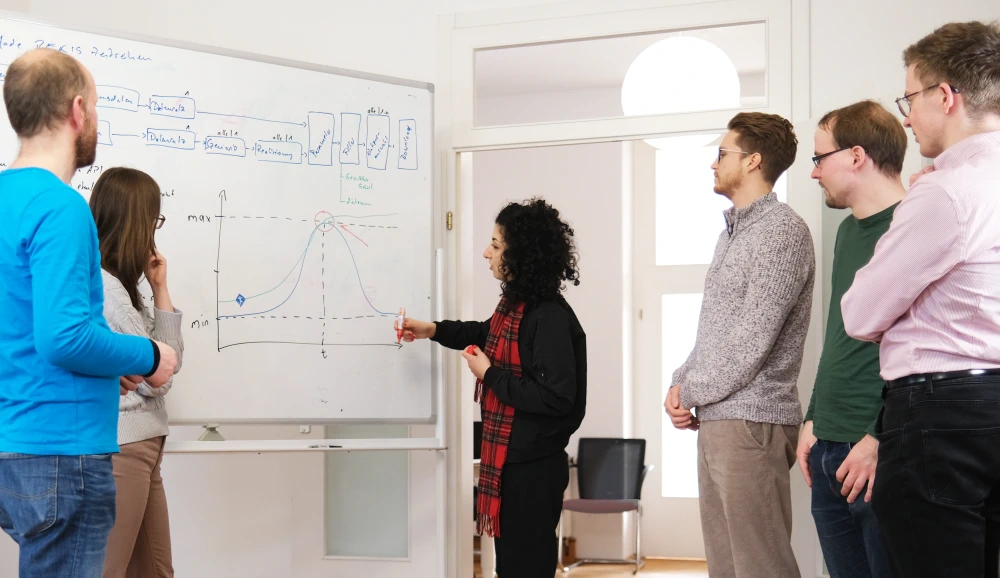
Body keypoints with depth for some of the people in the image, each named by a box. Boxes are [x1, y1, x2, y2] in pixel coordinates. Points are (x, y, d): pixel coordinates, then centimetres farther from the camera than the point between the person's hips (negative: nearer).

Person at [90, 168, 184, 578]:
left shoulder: (115, 284, 15)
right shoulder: (101, 286, -16)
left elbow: (170, 361, 13)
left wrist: (159, 288, 8)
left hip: (139, 446, 10)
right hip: (119, 448, -10)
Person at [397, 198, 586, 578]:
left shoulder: (549, 317, -23)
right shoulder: (514, 304, 6)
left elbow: (556, 397, -29)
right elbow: (492, 336, 30)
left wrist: (489, 375, -19)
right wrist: (433, 330, 22)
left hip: (534, 466, -10)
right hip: (508, 460, 10)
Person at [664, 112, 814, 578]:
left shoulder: (782, 231, -11)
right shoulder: (732, 232, 20)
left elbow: (753, 340, -17)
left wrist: (691, 392, -7)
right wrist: (681, 382, 5)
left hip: (752, 421, -9)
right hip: (716, 419, 9)